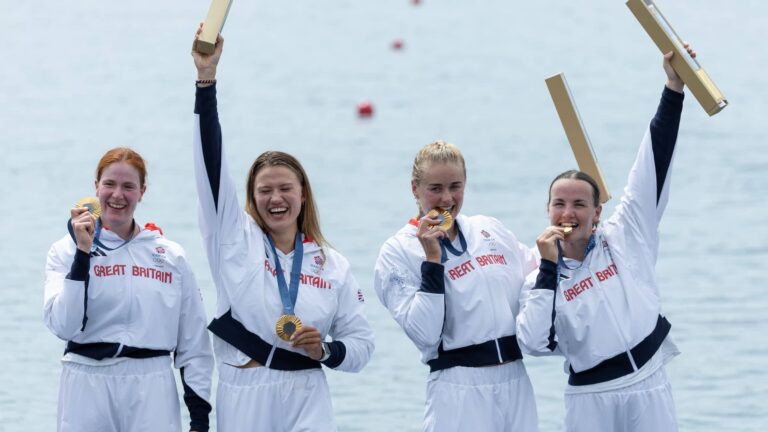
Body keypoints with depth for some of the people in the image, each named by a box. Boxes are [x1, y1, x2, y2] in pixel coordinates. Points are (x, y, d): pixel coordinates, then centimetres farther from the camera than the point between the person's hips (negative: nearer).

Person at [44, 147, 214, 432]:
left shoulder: (171, 256, 8)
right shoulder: (66, 250, 2)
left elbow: (194, 342, 10)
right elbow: (63, 326, -11)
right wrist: (83, 253, -14)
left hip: (152, 390, 1)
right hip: (87, 387, -1)